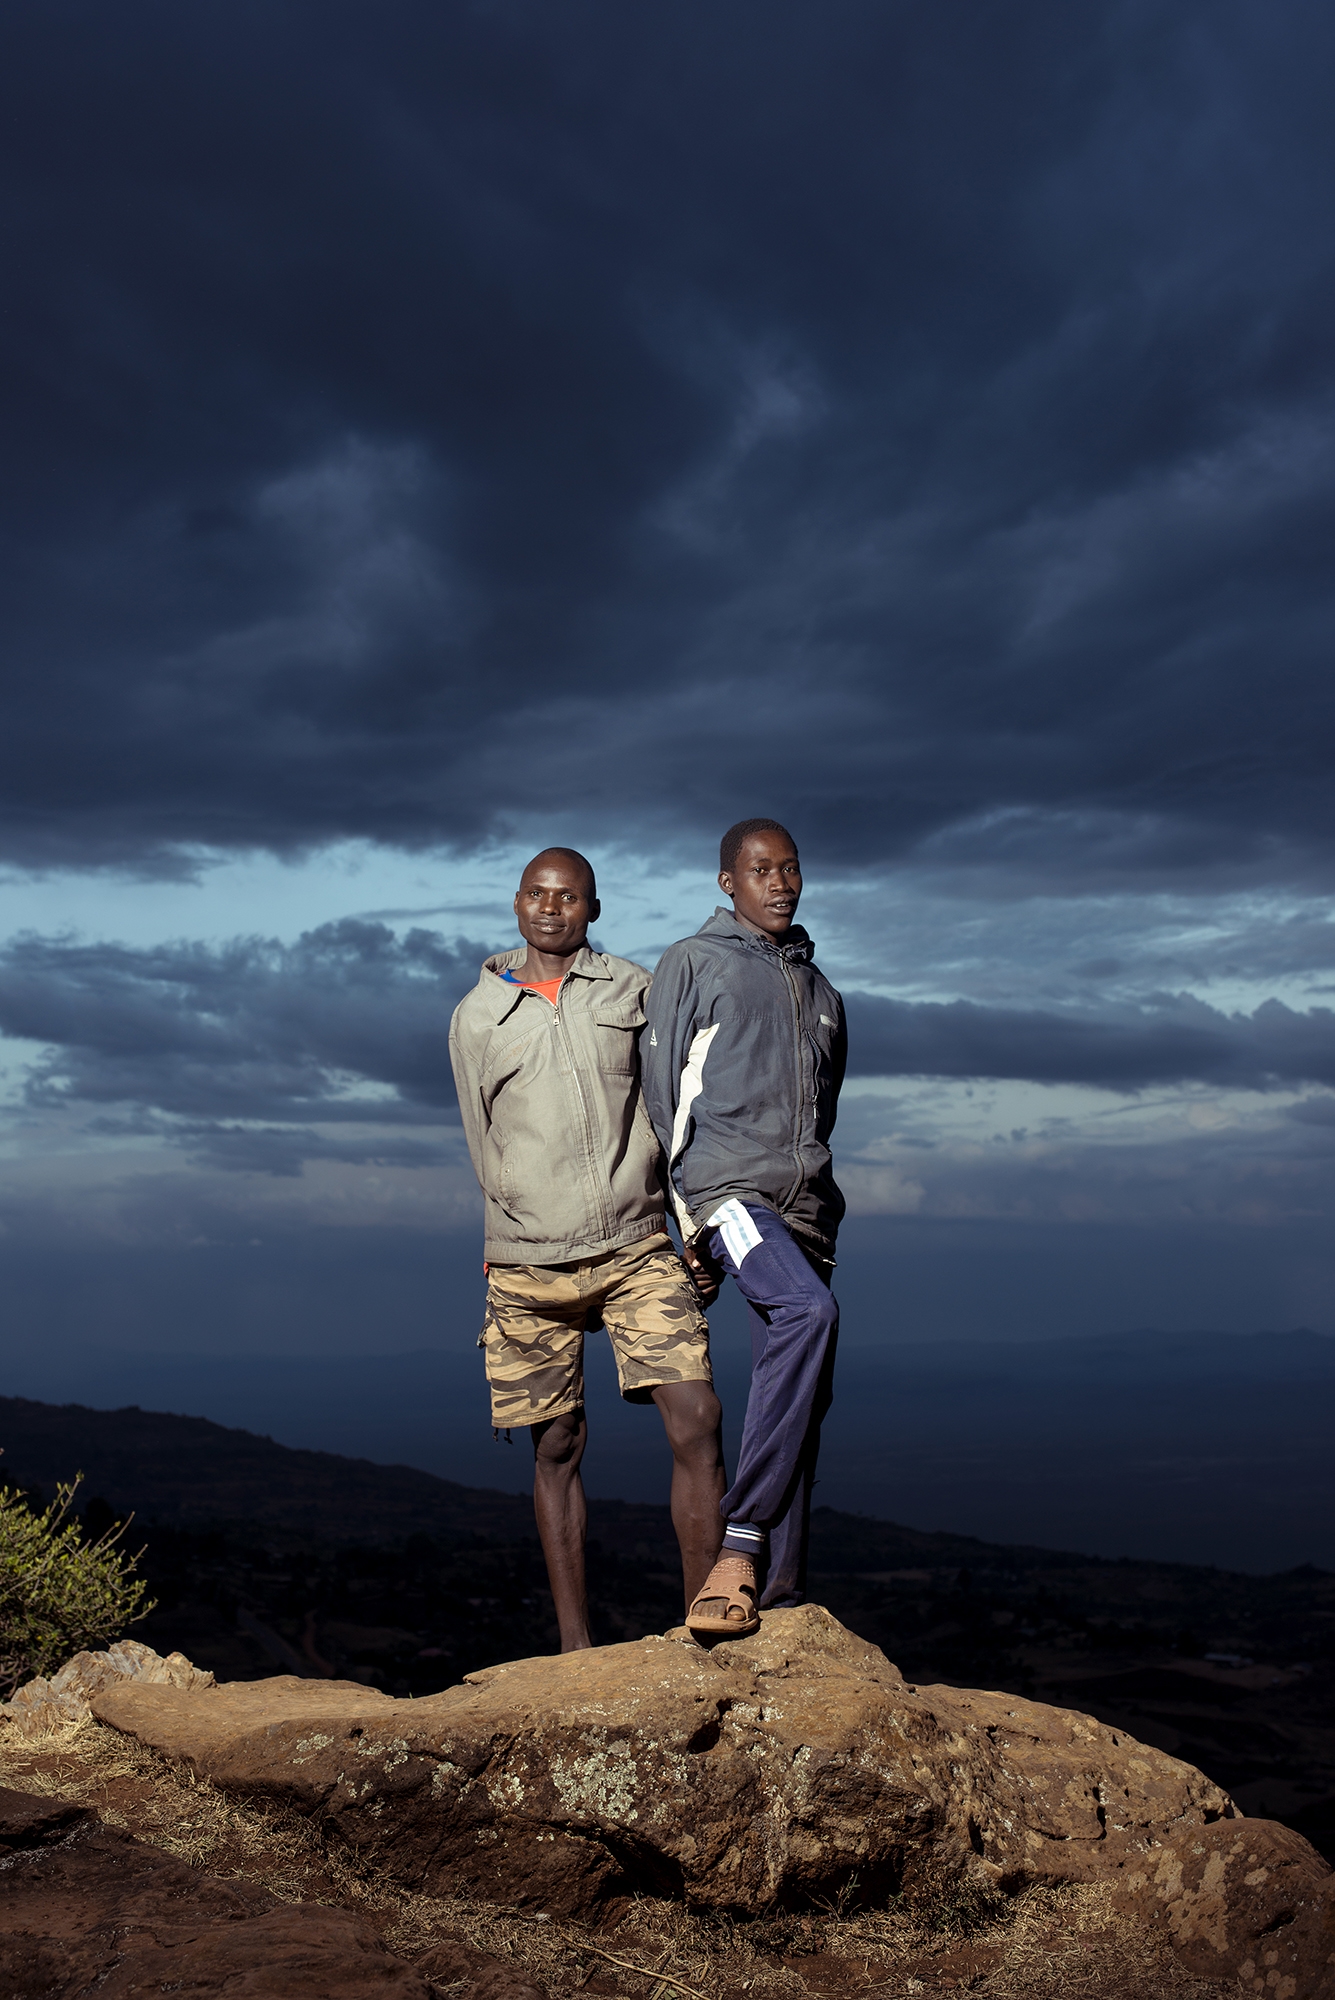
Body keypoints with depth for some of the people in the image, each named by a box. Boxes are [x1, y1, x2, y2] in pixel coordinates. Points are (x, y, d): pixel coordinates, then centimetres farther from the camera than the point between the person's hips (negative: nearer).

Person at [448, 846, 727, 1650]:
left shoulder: (633, 989, 7)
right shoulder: (477, 1018, 7)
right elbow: (488, 1154, 12)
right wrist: (532, 1235, 8)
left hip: (639, 1251, 0)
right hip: (530, 1266, 0)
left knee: (697, 1421, -13)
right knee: (557, 1451, 6)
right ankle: (575, 1645, 16)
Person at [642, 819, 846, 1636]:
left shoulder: (821, 992, 24)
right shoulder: (693, 963, 7)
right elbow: (659, 1091, 4)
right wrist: (678, 1210, 2)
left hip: (805, 1201, 7)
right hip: (726, 1184, -6)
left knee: (801, 1395, 2)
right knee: (810, 1311, -32)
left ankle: (779, 1590, 7)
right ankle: (742, 1539, -30)